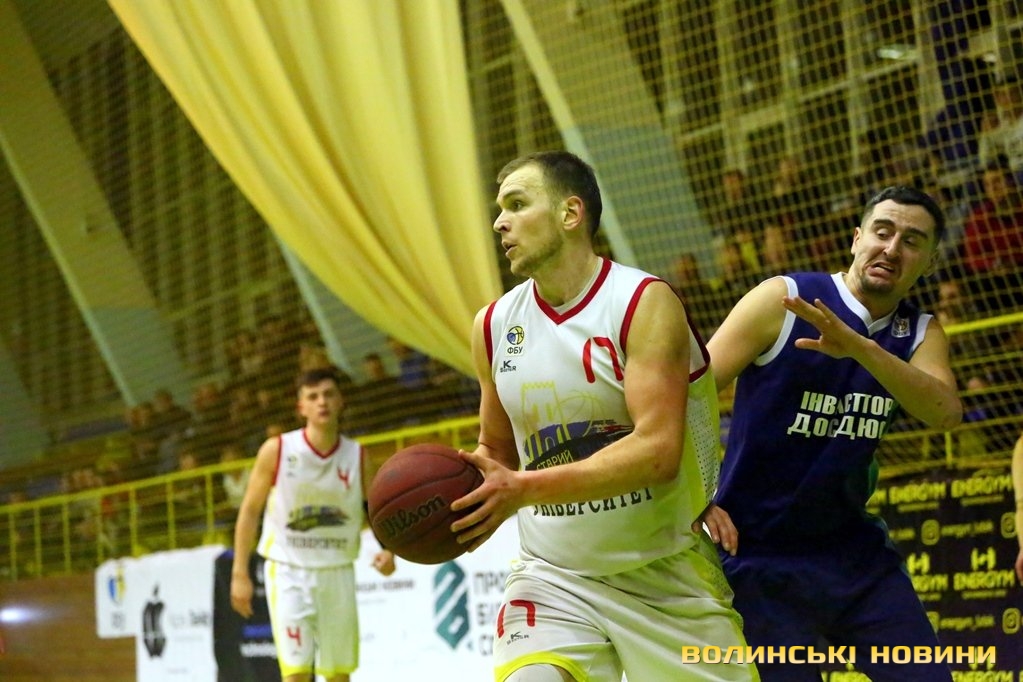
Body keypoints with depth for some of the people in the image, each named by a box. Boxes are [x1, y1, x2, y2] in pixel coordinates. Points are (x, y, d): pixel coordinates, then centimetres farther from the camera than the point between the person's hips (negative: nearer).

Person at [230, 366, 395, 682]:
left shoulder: (358, 457, 0)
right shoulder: (277, 450, -5)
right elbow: (250, 511, 1)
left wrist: (387, 551, -14)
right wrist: (240, 573, -3)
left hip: (337, 573, 3)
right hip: (289, 572, -3)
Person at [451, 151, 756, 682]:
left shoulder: (645, 303, -13)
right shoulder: (493, 326, 2)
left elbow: (658, 451, -24)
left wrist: (525, 488, -32)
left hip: (667, 574, -2)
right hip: (554, 574, 3)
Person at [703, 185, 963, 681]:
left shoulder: (921, 334, 4)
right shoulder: (782, 301, -9)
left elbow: (944, 413, -17)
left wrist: (860, 348, -32)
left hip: (853, 547, 5)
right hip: (758, 556, -5)